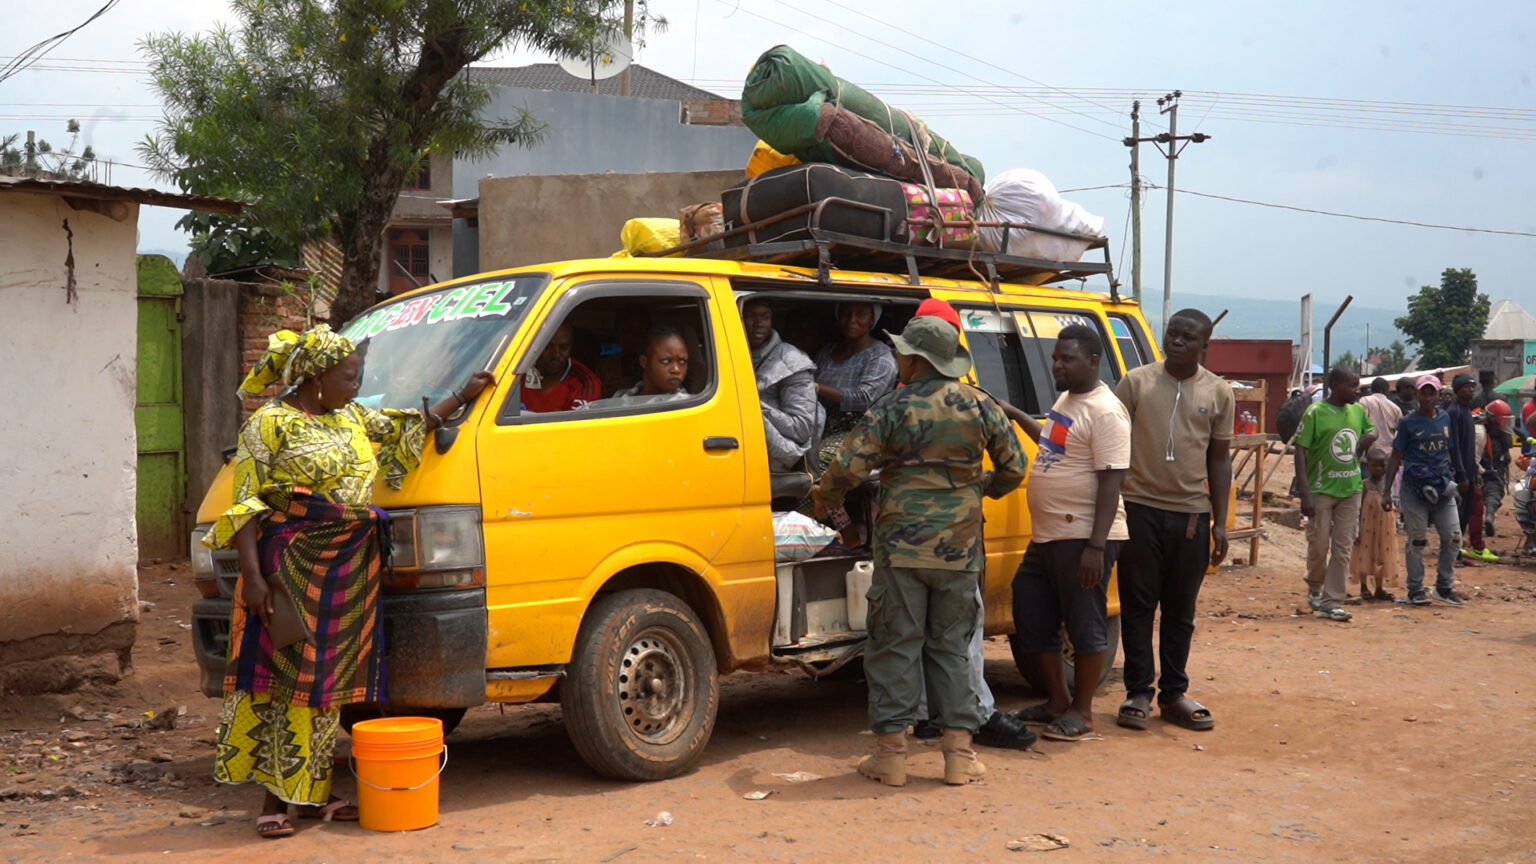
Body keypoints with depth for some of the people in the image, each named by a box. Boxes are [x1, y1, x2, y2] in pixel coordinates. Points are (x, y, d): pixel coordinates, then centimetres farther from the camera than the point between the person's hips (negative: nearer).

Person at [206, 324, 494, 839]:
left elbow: (409, 428, 32)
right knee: (286, 680, -6)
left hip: (350, 573, 7)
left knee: (330, 683, 9)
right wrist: (253, 576, -16)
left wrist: (462, 396, 28)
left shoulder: (355, 419, 16)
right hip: (293, 568, -7)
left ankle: (314, 794, 18)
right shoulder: (270, 424, -5)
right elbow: (245, 506, -9)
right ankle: (275, 801, 1)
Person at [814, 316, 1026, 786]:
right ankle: (959, 752, 13)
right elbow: (1014, 468, 9)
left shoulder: (892, 409, -8)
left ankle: (891, 751, 7)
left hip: (902, 548, -3)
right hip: (960, 549, 3)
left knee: (895, 647, 5)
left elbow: (847, 468, -11)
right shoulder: (979, 405, 2)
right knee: (951, 647, 12)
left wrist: (822, 499, 10)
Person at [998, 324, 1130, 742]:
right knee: (1033, 619, 15)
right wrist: (1015, 415, 26)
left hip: (1084, 538, -10)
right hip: (1046, 535, 10)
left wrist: (1095, 546, -25)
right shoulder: (1065, 399, 14)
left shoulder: (1105, 411, -16)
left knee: (1085, 624, 1)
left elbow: (1111, 483, -20)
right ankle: (1056, 701, 28)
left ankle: (1081, 711, 13)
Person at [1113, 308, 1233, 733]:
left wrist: (1220, 522, 6)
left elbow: (1219, 458, 11)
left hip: (1192, 514, 2)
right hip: (1140, 507, -2)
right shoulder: (1136, 382, 1)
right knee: (1138, 606, 2)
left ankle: (1174, 693, 19)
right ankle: (1138, 693, 10)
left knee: (1181, 611, 9)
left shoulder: (1218, 393, 7)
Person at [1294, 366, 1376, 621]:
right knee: (1319, 547, 2)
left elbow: (1372, 431, 27)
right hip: (1322, 490, -5)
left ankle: (1333, 602, 8)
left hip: (1350, 490, 5)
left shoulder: (1358, 411, 6)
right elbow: (1301, 451, -12)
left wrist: (1369, 438, 0)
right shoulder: (1316, 412, -10)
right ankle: (1315, 588, 28)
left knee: (1343, 550, 3)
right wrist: (1305, 493, -19)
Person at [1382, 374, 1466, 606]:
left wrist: (1451, 482, 15)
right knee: (1417, 541, 1)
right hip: (1414, 488, -4)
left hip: (1442, 487, 4)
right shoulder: (1408, 423, -3)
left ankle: (1443, 587, 17)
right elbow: (1396, 458, -2)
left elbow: (1446, 453, 17)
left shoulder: (1445, 419, 9)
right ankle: (1415, 591, 10)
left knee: (1453, 537, 3)